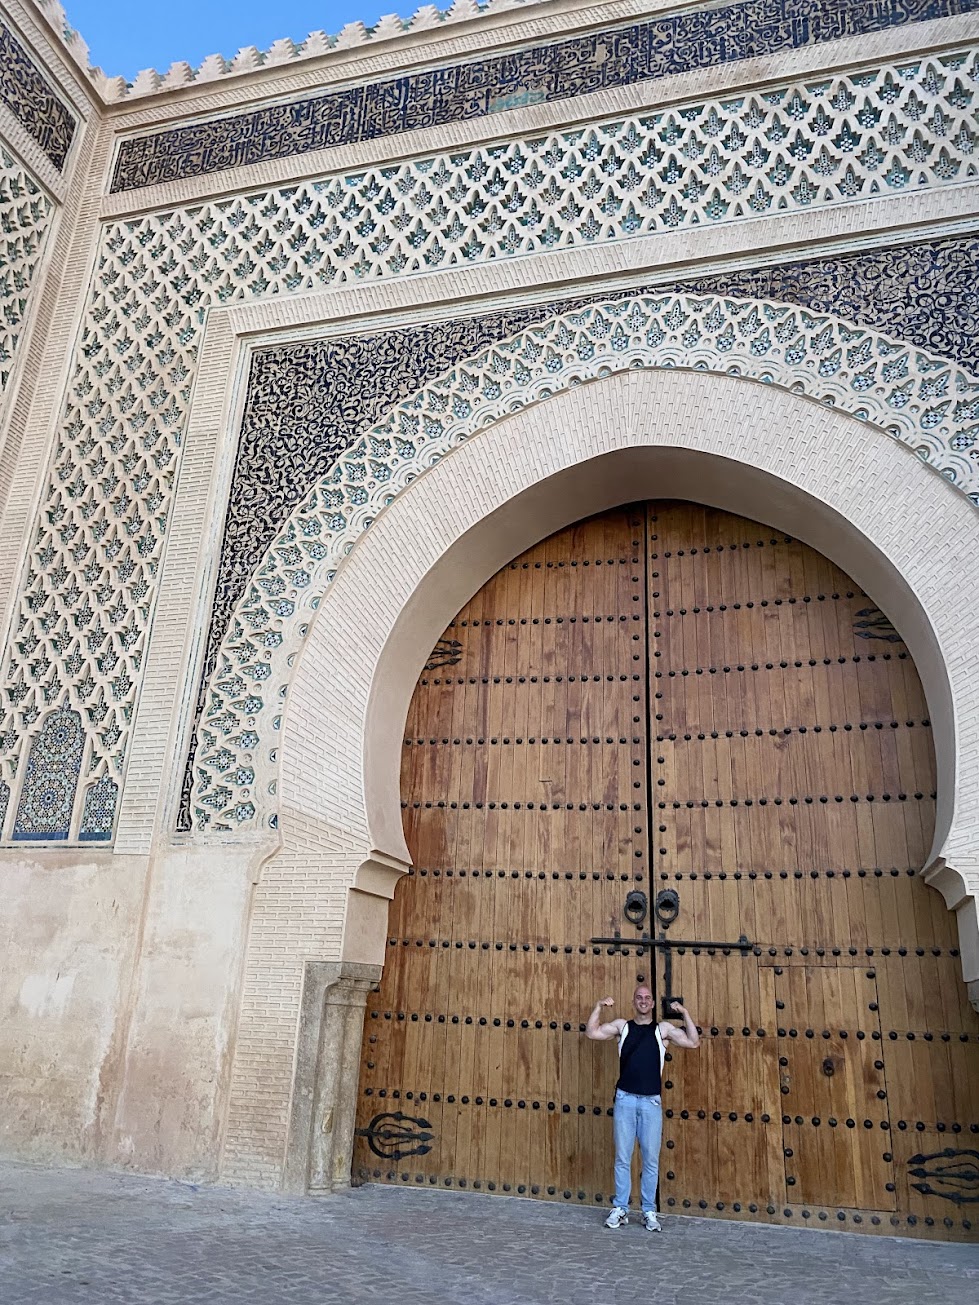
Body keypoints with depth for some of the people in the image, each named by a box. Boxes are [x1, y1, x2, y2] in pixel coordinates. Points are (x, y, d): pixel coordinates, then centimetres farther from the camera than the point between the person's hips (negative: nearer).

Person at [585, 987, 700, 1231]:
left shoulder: (663, 1029, 6)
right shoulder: (622, 1026, 7)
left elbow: (693, 1042, -2)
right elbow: (591, 1033, -1)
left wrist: (685, 1013, -9)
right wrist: (599, 1006, -10)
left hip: (651, 1102, 0)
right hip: (625, 1100, 0)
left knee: (651, 1159, 4)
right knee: (622, 1158, 6)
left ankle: (649, 1212, 15)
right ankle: (620, 1209, 16)